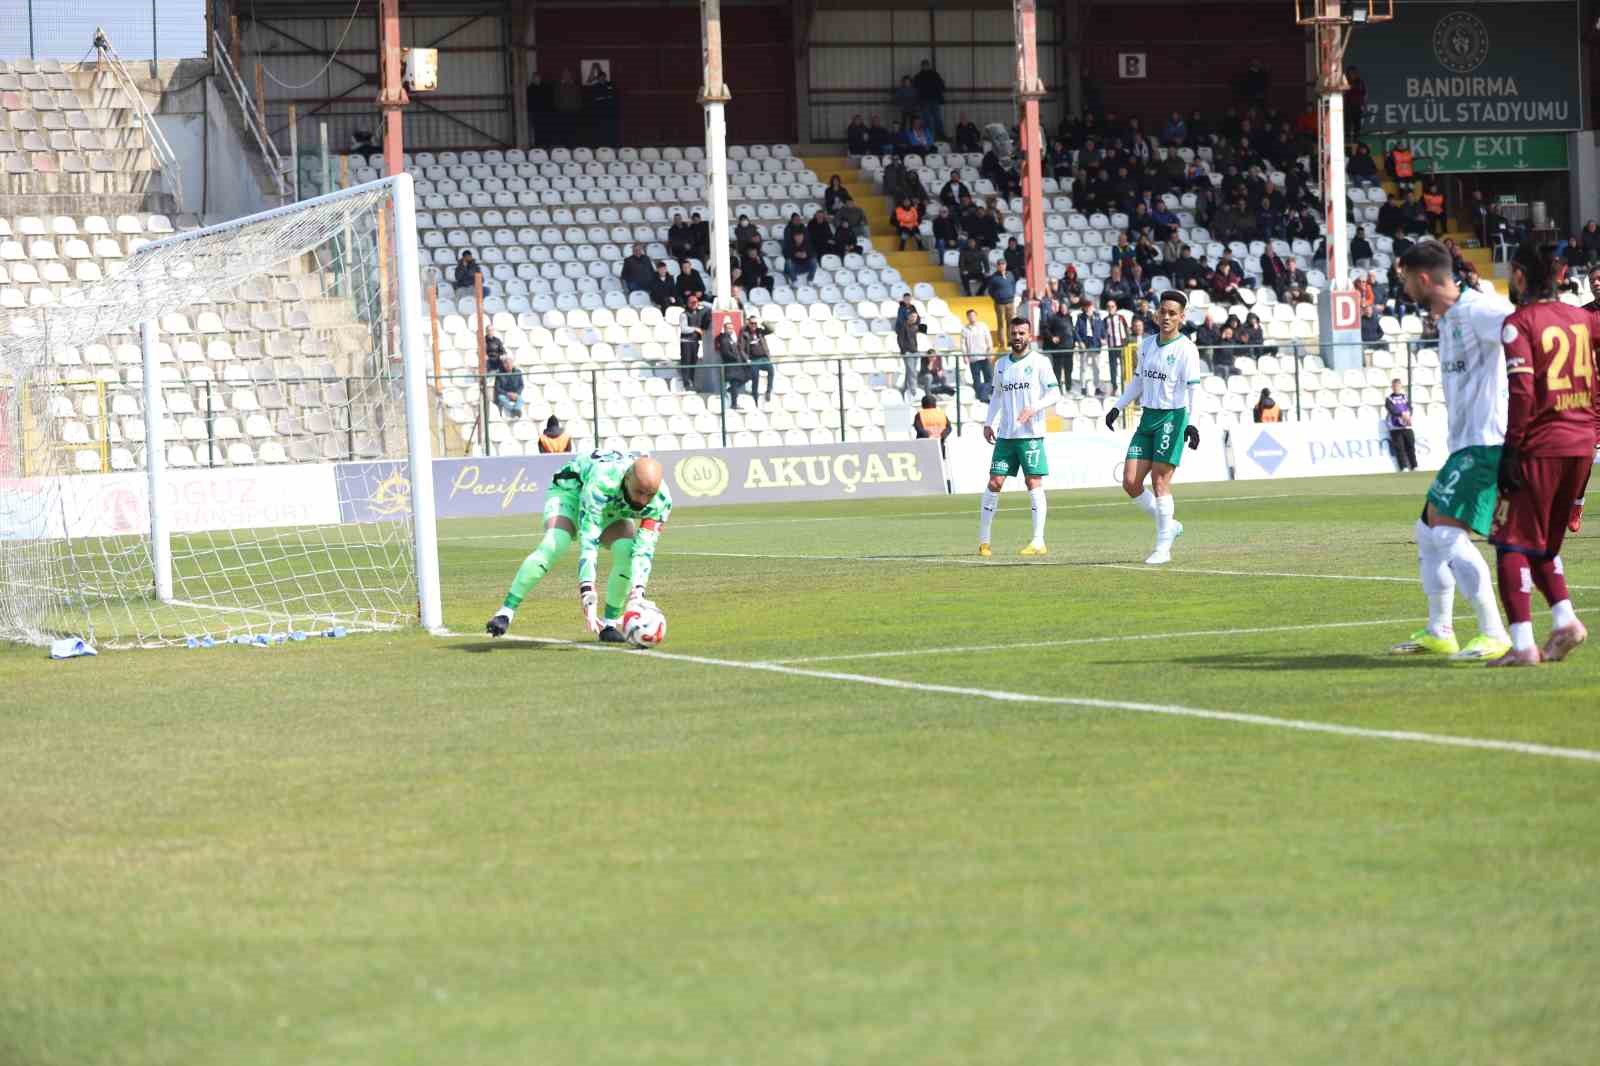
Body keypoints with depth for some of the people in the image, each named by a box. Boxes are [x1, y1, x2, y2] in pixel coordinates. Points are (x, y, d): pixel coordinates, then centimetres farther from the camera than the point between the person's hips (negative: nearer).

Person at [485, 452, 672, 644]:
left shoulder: (661, 500, -31)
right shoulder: (601, 484, -45)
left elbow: (645, 550, -33)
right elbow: (588, 542, -49)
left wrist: (637, 594, -49)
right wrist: (588, 598, -55)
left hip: (613, 509, 4)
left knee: (627, 552, -24)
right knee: (553, 546, -30)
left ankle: (610, 623, -9)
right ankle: (506, 612, -24)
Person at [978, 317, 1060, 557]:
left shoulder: (1039, 362, -1)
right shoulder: (1001, 364, 14)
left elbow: (1054, 394, -6)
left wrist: (1034, 408, -21)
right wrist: (988, 423, 15)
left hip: (1031, 433, -4)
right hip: (1005, 434, 4)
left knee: (1033, 482, -7)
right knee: (995, 482, -1)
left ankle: (1038, 542, -4)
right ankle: (983, 541, 3)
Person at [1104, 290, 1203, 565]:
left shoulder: (1186, 349, -9)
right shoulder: (1147, 344, 12)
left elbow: (1193, 388, -15)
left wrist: (1192, 422, -25)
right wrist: (1118, 407, 17)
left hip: (1172, 417, -7)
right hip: (1147, 417, 7)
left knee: (1160, 481, -10)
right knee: (1130, 482, 0)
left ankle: (1163, 548, -3)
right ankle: (1169, 525, 18)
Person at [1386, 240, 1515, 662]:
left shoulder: (1477, 310, -13)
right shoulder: (1446, 320, 18)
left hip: (1485, 441, -11)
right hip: (1464, 442, 11)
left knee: (1447, 532, -18)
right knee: (1427, 531, 17)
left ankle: (1494, 635, -16)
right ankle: (1439, 633, 26)